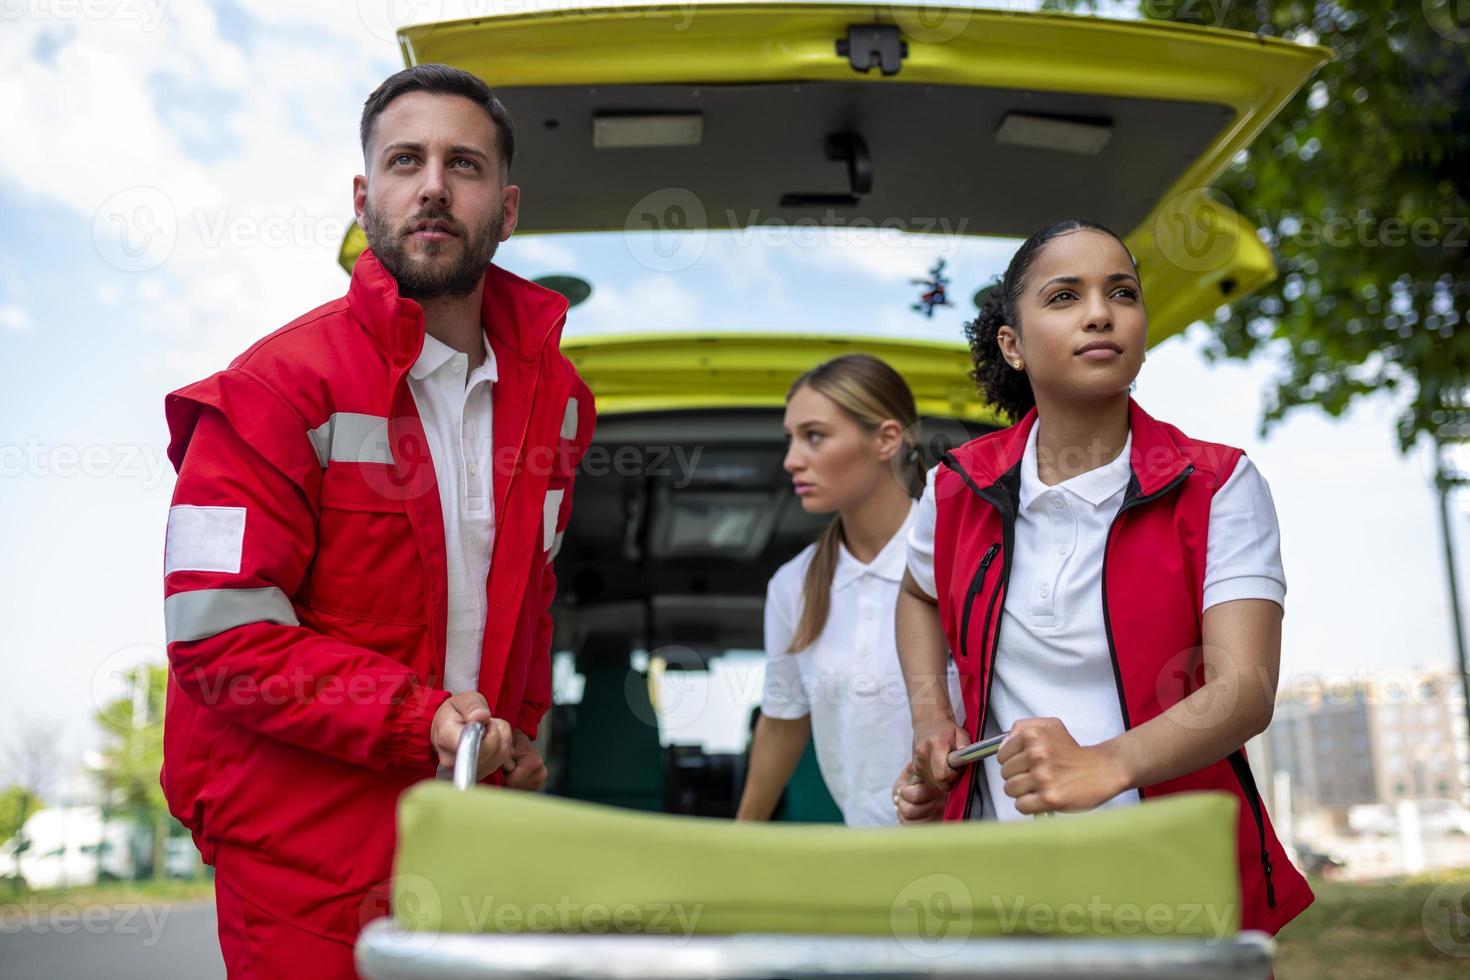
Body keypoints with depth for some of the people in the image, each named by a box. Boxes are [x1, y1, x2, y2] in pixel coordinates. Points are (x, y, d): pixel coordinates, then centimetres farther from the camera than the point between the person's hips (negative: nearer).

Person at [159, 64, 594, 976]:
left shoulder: (551, 391, 6)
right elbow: (219, 633, -17)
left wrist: (518, 732, 10)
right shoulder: (279, 387, -13)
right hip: (308, 848, -5)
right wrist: (418, 720, -22)